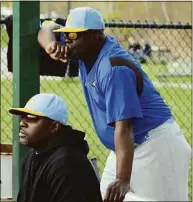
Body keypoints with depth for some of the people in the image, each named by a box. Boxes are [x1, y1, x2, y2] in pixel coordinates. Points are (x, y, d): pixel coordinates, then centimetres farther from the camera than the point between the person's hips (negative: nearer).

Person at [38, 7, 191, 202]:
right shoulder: (86, 51, 0)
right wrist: (51, 44, -13)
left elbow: (123, 127, -34)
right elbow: (47, 31, 13)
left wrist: (123, 180, -44)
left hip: (155, 146, -10)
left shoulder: (114, 68, -26)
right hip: (127, 148, 10)